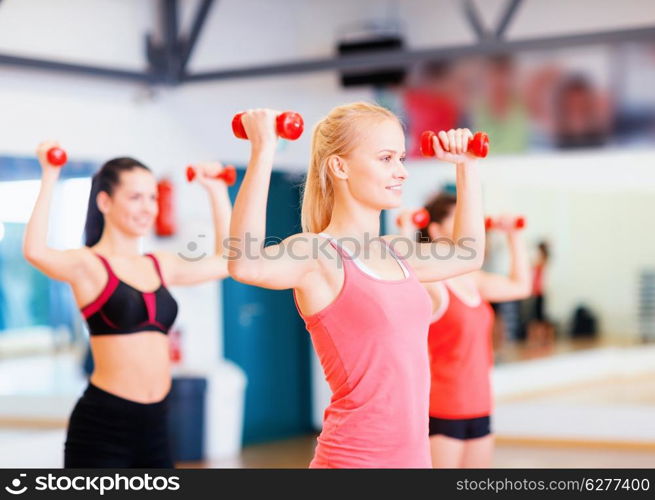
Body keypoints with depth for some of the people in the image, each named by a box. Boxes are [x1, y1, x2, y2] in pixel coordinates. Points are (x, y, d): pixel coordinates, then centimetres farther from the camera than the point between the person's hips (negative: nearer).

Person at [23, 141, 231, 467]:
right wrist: (50, 176, -22)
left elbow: (226, 261, 24)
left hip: (153, 425, 7)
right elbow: (35, 252, -27)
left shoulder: (160, 265, 13)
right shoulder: (87, 264, -6)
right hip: (102, 425, -7)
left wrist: (217, 192, 23)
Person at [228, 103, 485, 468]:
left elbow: (468, 255, 30)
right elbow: (245, 264, -34)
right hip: (354, 459, -7)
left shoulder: (394, 254, 10)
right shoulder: (316, 254, -12)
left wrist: (467, 164, 27)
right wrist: (263, 152, -32)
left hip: (413, 455, 8)